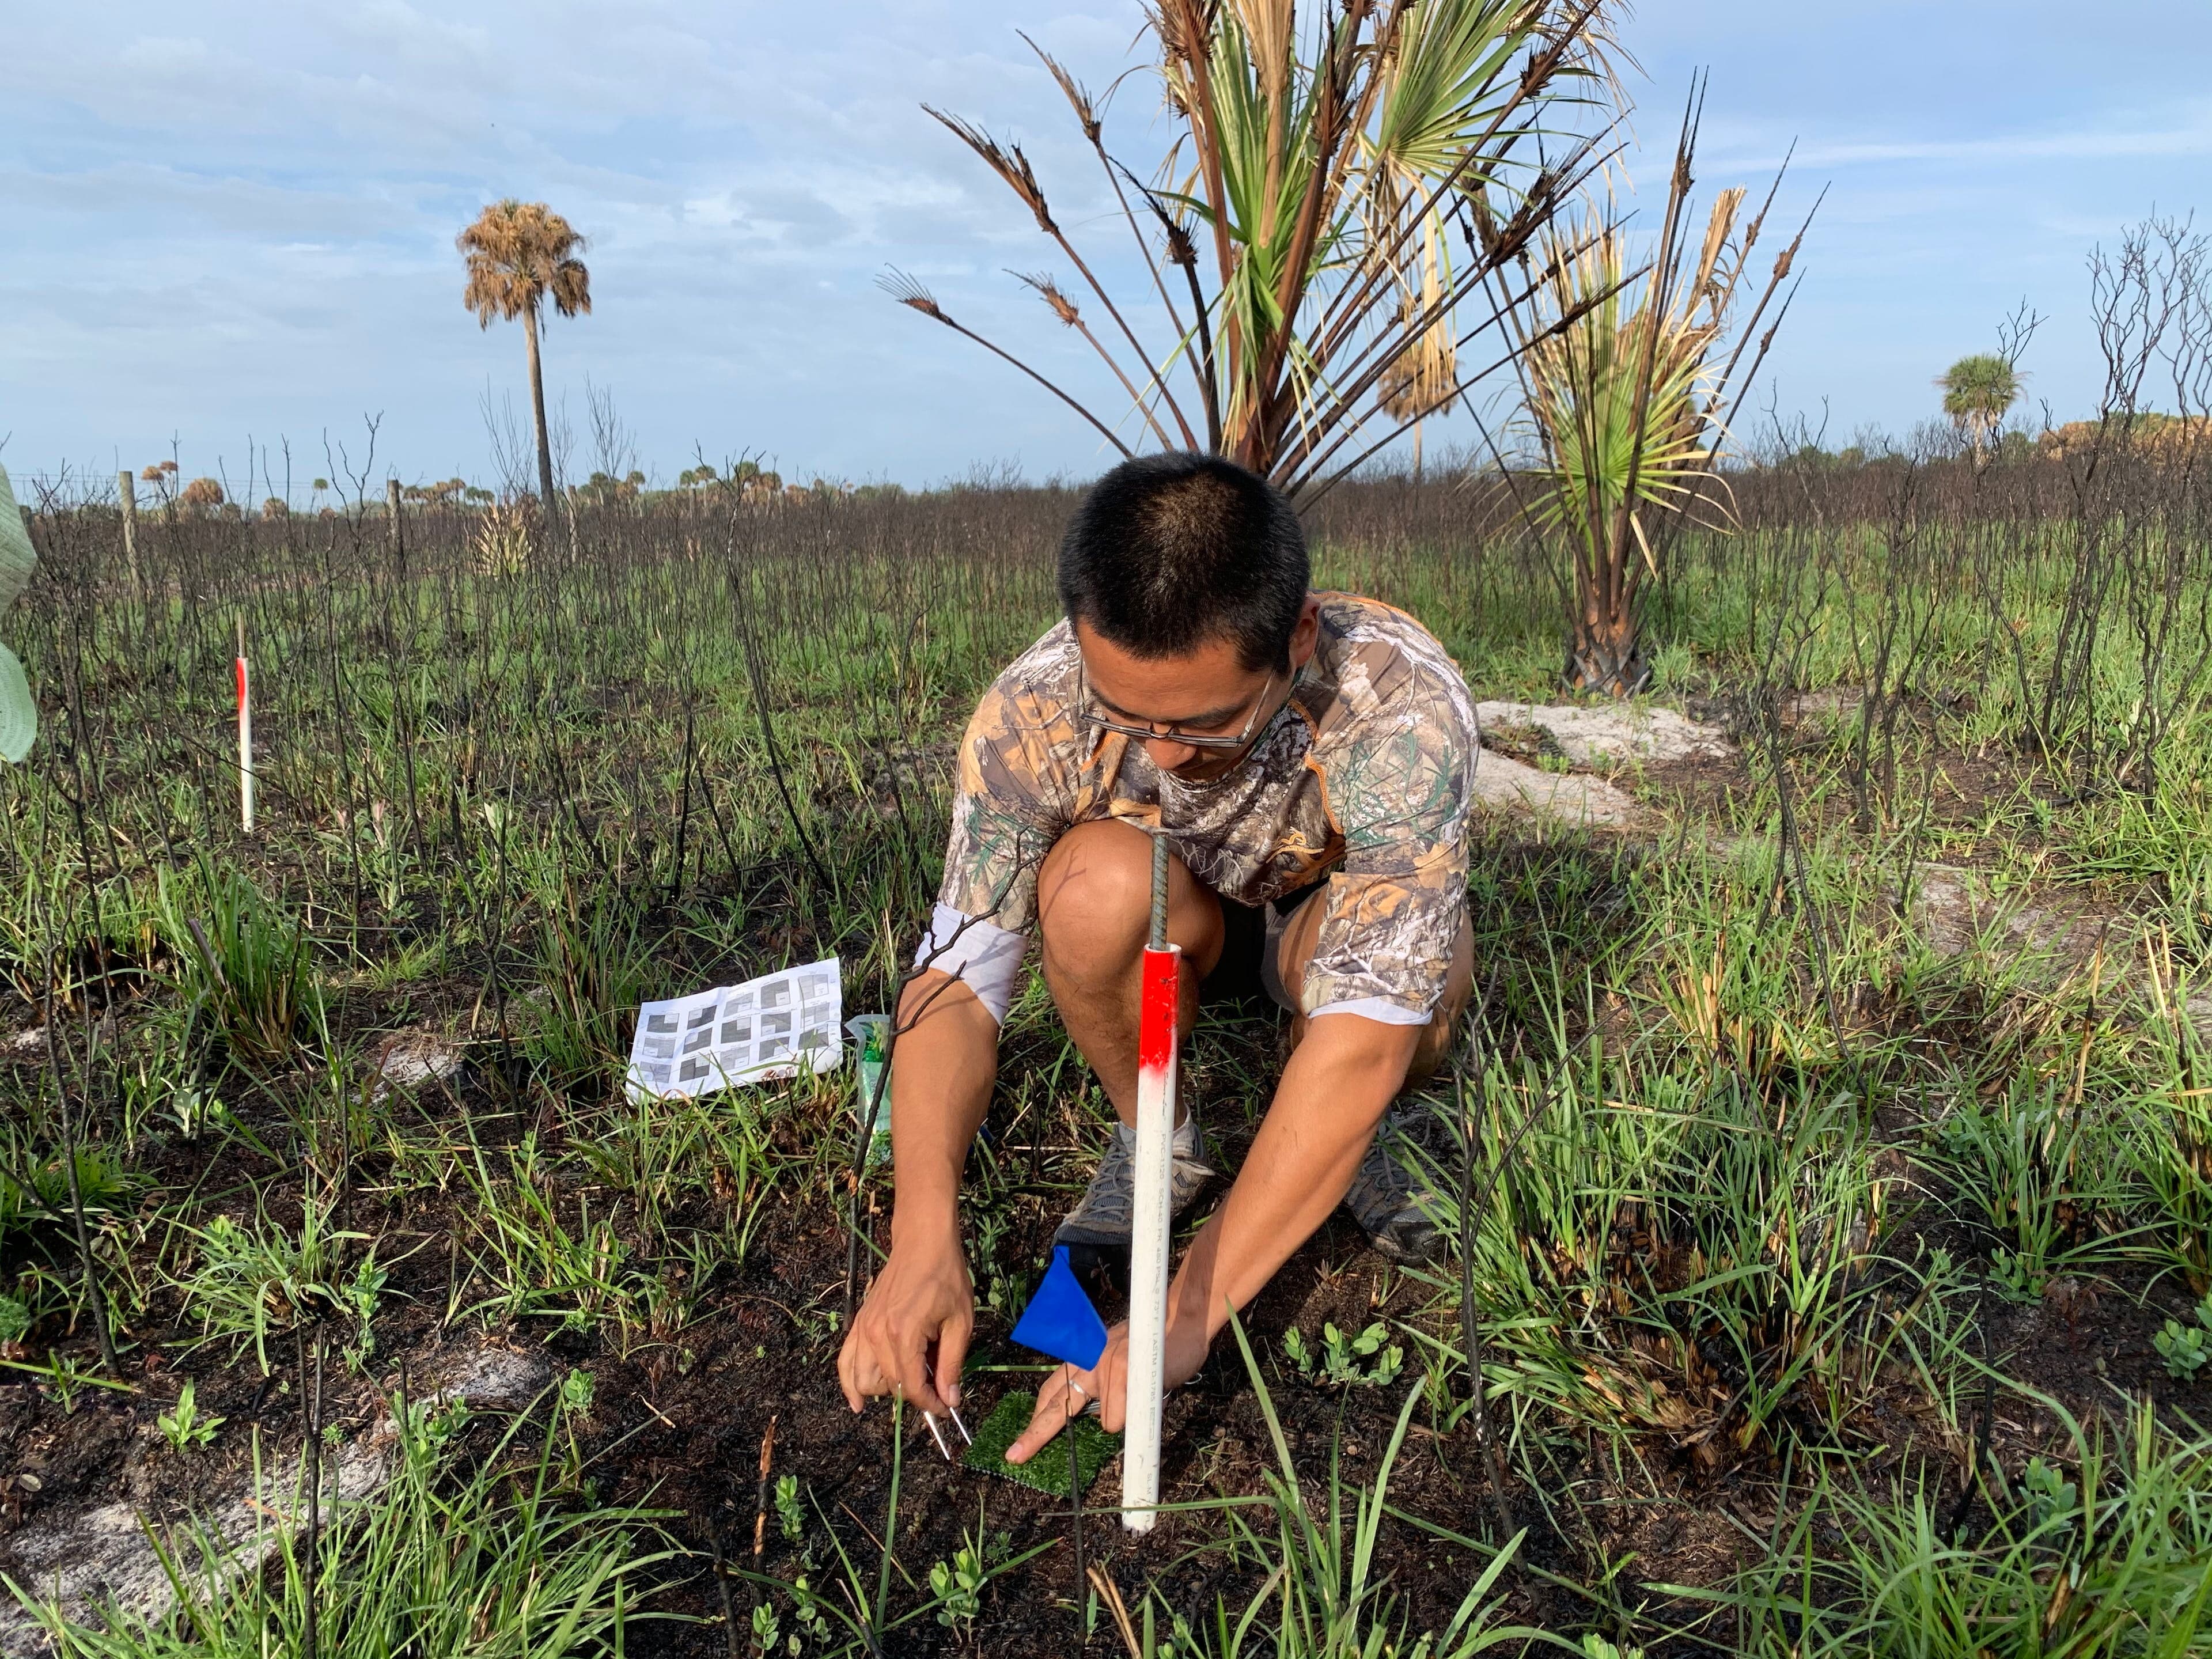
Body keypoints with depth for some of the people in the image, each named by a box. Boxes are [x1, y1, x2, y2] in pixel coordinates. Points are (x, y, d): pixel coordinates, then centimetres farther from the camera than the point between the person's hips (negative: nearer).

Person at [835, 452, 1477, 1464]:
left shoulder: (1402, 707, -38)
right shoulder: (1035, 713, -31)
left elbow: (1366, 1028, -41)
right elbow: (959, 976, -28)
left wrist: (1188, 1313, -44)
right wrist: (924, 1237, -43)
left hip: (1332, 922, -1)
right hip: (1176, 933, 2)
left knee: (1418, 970, -37)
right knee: (1097, 886, -34)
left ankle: (1332, 1140, -3)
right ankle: (1153, 1140, -5)